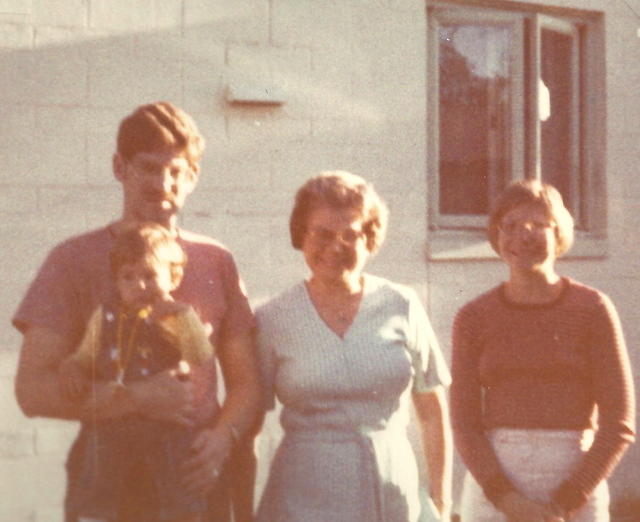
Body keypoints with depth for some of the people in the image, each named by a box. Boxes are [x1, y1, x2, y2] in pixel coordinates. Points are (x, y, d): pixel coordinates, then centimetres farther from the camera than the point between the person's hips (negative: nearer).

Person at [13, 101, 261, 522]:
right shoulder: (76, 261, -3)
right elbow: (33, 391, -9)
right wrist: (139, 397, -18)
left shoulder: (216, 262, 6)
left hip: (200, 482, 3)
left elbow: (246, 384, 9)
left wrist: (223, 435, -11)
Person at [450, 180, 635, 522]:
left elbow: (618, 424, -4)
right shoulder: (473, 319, 4)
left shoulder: (594, 310, -2)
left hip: (576, 488, -1)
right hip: (493, 489, 1)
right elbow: (465, 424, 1)